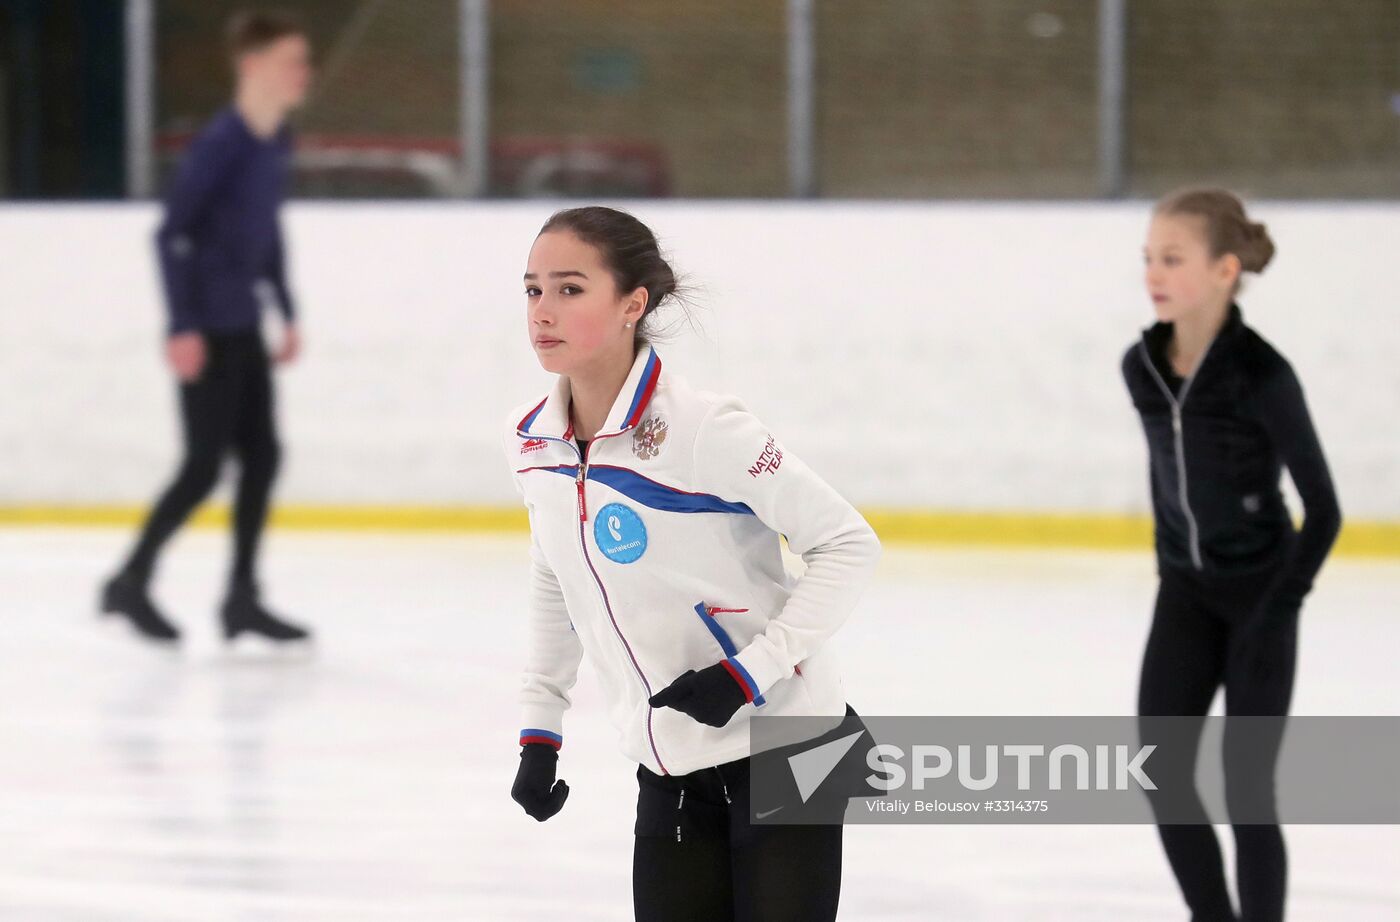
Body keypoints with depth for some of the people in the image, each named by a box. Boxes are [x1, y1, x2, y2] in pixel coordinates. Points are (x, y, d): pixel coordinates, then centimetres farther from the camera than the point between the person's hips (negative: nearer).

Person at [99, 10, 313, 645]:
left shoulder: (277, 140, 7)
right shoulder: (222, 142, -18)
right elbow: (173, 233, -18)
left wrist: (287, 312, 18)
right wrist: (183, 327, -19)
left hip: (245, 328, 8)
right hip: (208, 331, -8)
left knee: (261, 456, 7)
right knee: (204, 465, -4)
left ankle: (242, 598, 13)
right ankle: (130, 582, 9)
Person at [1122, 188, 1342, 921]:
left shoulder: (1261, 376, -22)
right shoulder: (1142, 367, -4)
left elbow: (1323, 508, -15)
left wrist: (1275, 609, -14)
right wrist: (1172, 566, 12)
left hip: (1258, 590, -6)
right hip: (1185, 591, 6)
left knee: (1246, 786, -4)